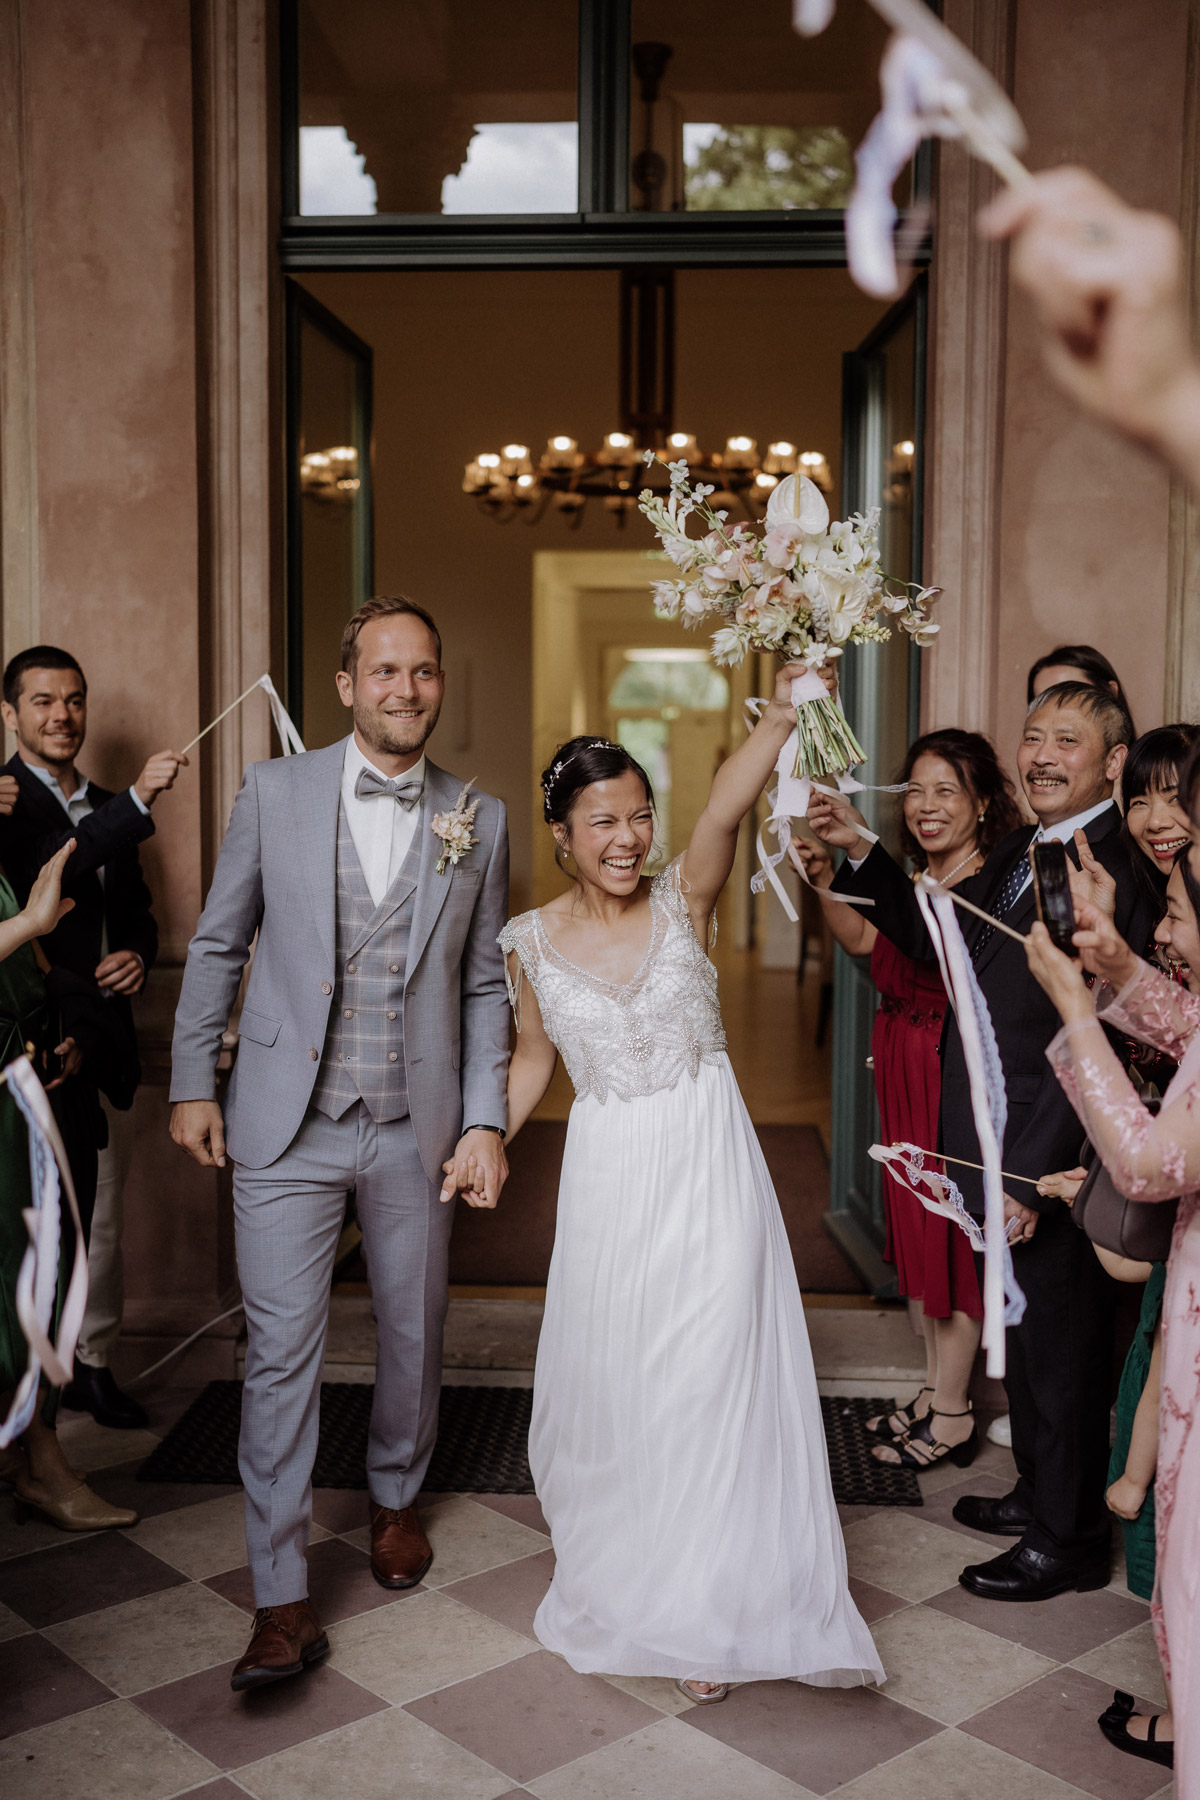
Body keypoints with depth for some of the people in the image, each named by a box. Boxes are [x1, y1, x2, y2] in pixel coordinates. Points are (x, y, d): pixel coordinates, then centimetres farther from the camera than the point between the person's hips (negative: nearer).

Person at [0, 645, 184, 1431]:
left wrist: (138, 956, 0)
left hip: (105, 1043, 6)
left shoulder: (110, 807, 14)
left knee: (101, 1220, 14)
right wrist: (139, 800, -32)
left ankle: (91, 1362, 28)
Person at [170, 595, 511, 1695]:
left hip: (418, 1129, 2)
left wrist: (486, 1118, 1)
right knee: (281, 1352, -1)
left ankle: (396, 1499, 42)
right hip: (288, 1125, -1)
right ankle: (284, 1601, 10)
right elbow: (218, 946, 4)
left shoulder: (479, 821, 2)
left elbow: (484, 985, 6)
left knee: (415, 1334, 15)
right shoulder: (275, 793, -2)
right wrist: (193, 1083, 2)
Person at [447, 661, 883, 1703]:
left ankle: (703, 1610, 23)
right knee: (610, 1378, 13)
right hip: (610, 1178, 2)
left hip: (709, 1168, -1)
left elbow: (726, 810, -26)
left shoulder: (684, 900, -6)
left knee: (710, 1379, 3)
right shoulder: (532, 941, -1)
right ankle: (619, 1571, 39)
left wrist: (781, 717, -42)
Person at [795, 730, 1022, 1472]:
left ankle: (952, 1416, 18)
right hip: (908, 1077, 9)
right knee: (920, 1229, 17)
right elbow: (862, 938, -3)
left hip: (958, 1078, -9)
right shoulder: (921, 882, 9)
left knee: (953, 1237, 3)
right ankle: (936, 1390, 33)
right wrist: (824, 876, -19)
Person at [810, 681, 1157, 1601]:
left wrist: (1030, 1177, -22)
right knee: (1022, 1335, 23)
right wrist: (859, 850, 3)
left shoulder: (1117, 875, -22)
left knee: (1060, 1347, 9)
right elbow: (935, 936, 15)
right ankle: (1039, 1494, 44)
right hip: (997, 1150, 9)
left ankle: (1069, 1540, 29)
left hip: (1053, 1170, -9)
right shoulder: (1020, 853, 8)